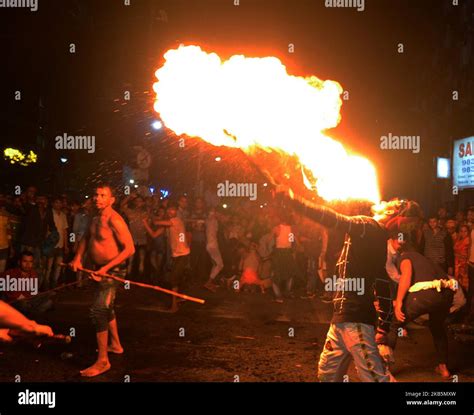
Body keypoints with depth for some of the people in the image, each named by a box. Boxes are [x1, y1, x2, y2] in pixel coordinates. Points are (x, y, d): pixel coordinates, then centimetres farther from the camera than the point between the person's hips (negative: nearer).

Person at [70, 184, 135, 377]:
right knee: (106, 308, 23)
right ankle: (115, 345, 43)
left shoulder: (114, 220, -23)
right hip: (99, 268, 10)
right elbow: (87, 237, 19)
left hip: (111, 270, -10)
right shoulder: (95, 218, 4)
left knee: (98, 311, -14)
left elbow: (130, 248, -27)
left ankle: (103, 361, -6)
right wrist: (78, 258, 5)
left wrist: (106, 268, -27)